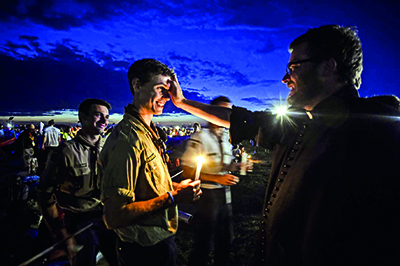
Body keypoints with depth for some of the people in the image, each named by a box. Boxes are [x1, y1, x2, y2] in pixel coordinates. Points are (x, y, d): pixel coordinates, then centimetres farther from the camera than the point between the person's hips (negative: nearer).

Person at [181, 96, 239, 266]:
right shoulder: (200, 138, -16)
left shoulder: (226, 138, 9)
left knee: (225, 239, 21)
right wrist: (217, 178, -23)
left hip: (225, 194, 8)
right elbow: (187, 172, -17)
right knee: (204, 244, 8)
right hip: (207, 195, -7)